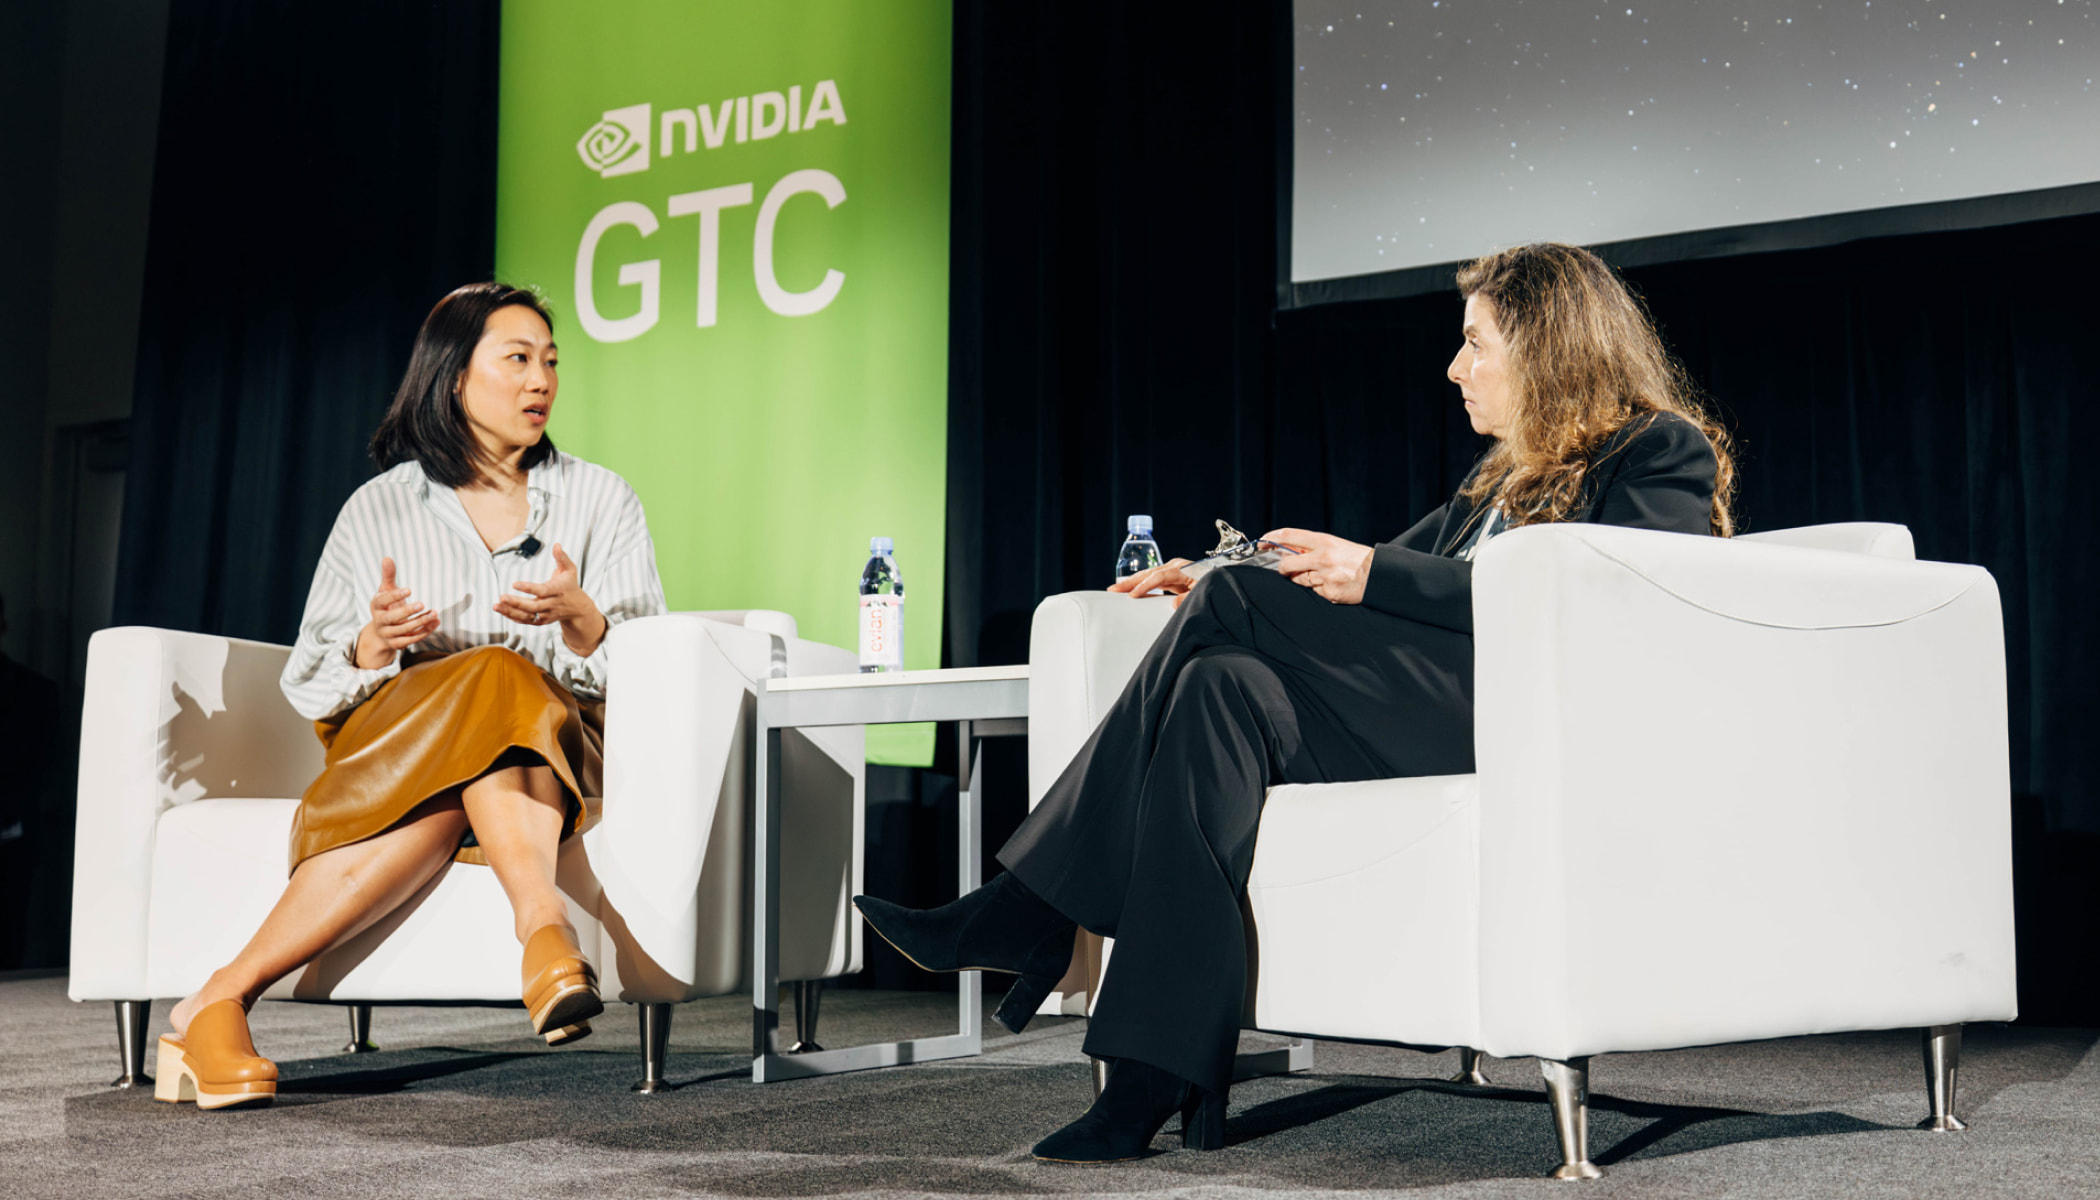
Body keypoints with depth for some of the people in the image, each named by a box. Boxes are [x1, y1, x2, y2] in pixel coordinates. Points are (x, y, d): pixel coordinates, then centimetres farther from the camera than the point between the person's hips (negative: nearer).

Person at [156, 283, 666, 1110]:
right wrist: (375, 644, -15)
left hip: (560, 750, 1)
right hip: (391, 743, 0)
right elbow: (314, 685, 8)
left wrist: (578, 617, -17)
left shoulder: (602, 500, 15)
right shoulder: (378, 509, 13)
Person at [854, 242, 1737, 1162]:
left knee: (1233, 605, -19)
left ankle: (1030, 917, -17)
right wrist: (1218, 584, 11)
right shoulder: (1513, 472, 30)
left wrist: (1373, 575, -16)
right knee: (1224, 685, -22)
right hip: (1424, 722, 8)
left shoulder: (1666, 455, 4)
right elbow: (1404, 566, 23)